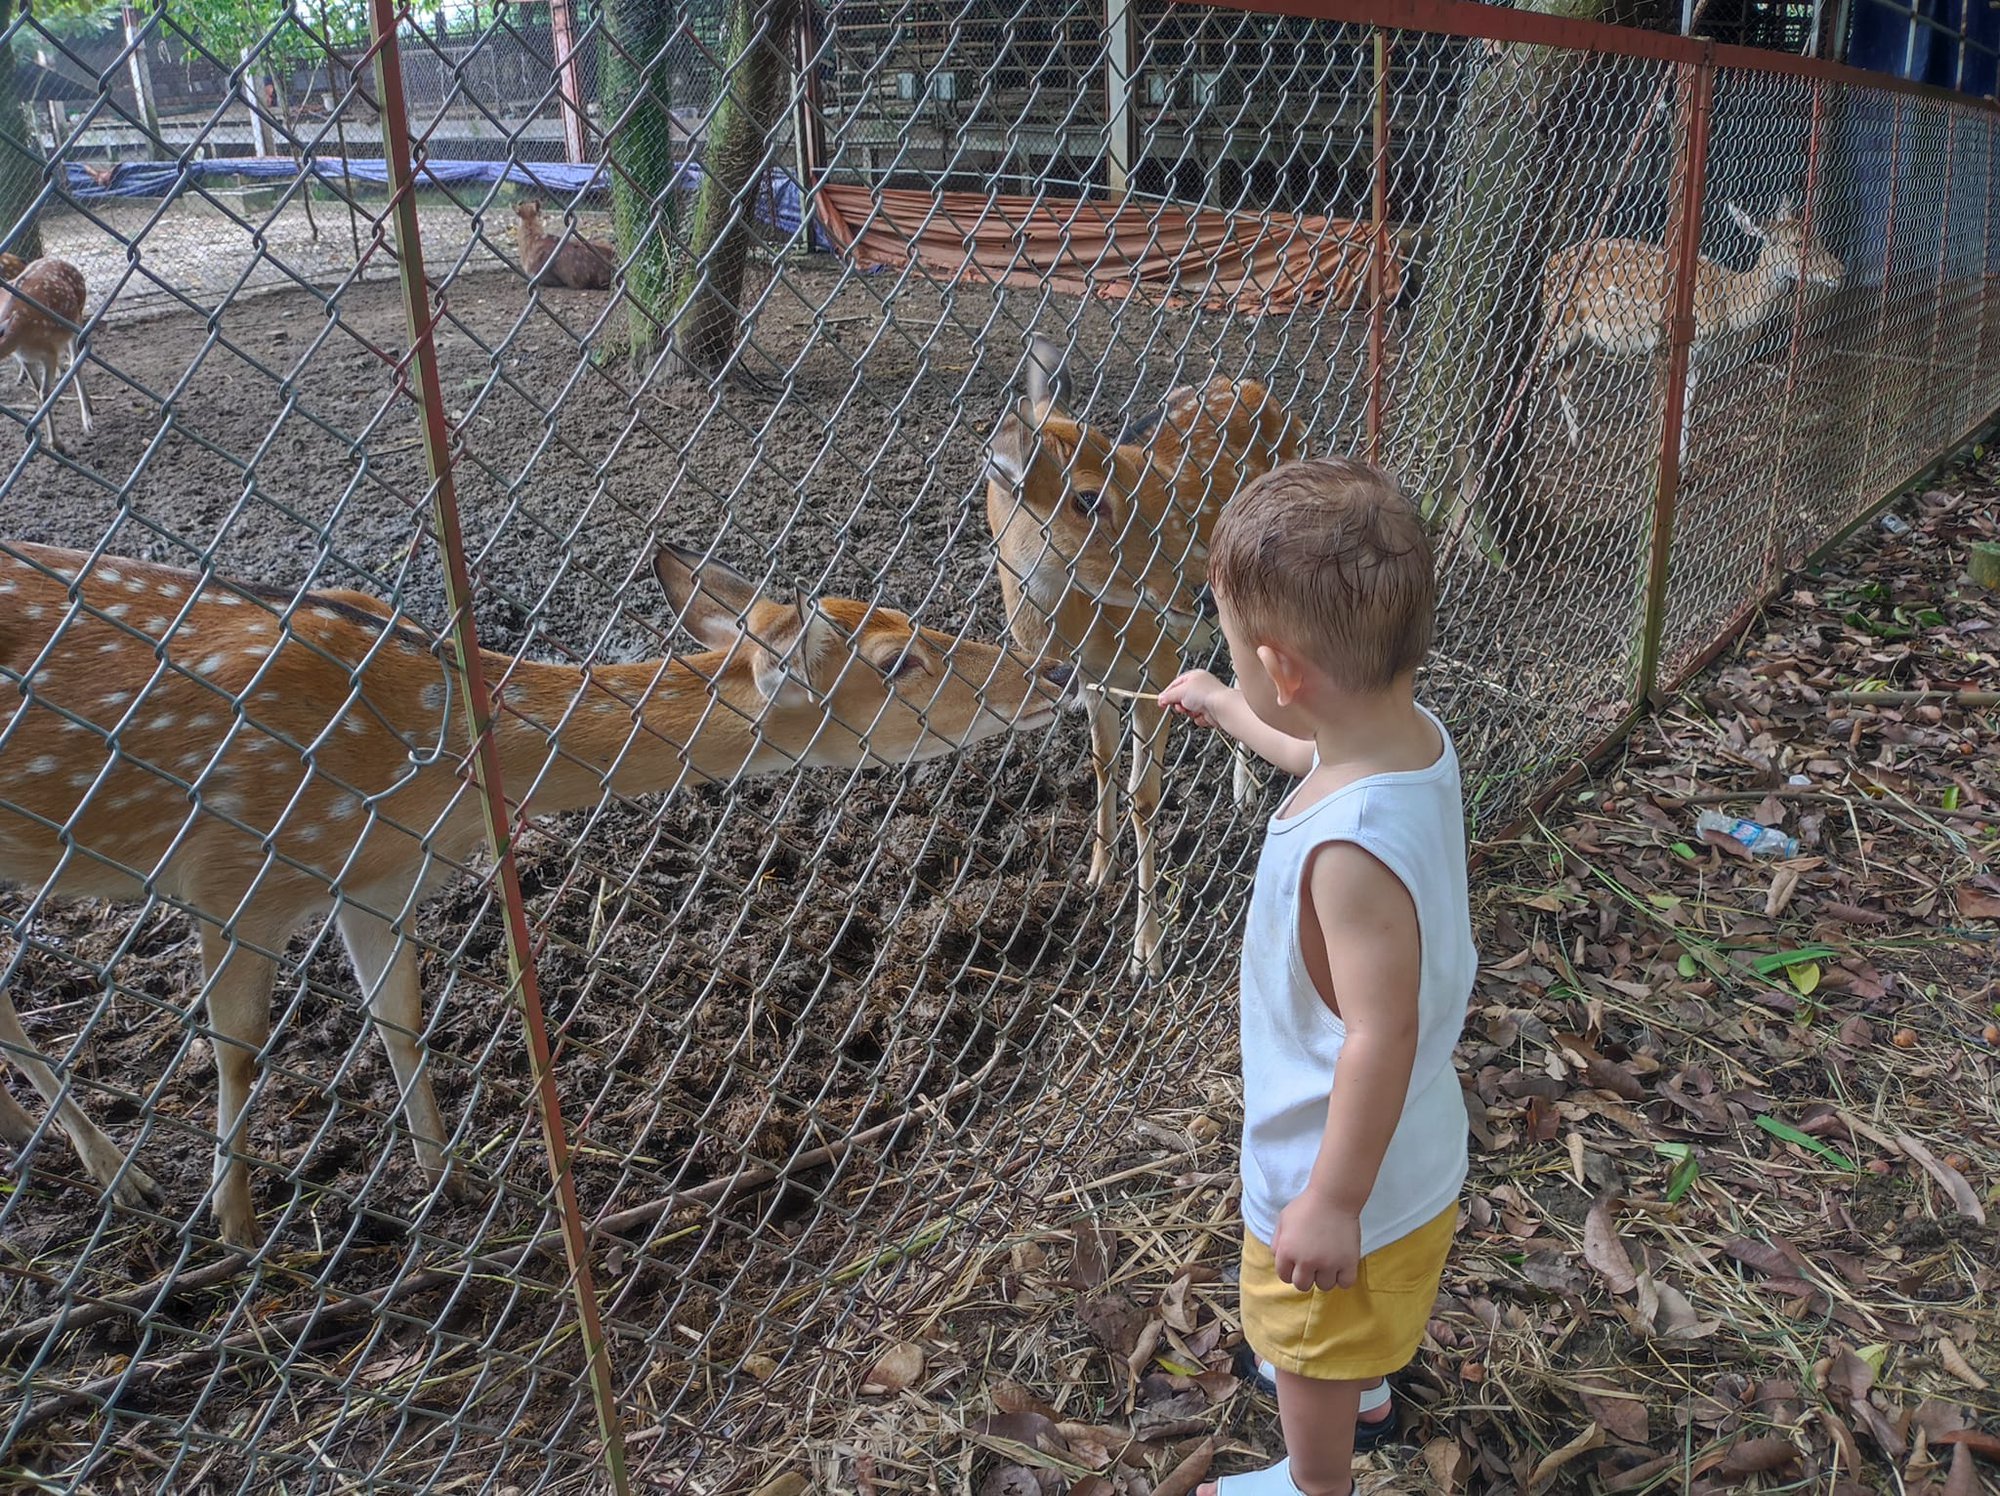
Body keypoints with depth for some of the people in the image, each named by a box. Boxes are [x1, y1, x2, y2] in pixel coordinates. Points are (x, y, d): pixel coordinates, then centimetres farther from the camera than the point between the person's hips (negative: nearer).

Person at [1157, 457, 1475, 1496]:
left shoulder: (1352, 846, -41)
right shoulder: (1415, 736, -13)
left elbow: (1381, 1036, -34)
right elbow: (1314, 748, 11)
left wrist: (1335, 1203, -23)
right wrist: (1219, 709, 26)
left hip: (1343, 1171, -8)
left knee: (1310, 1343, 22)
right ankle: (1361, 1374, 65)